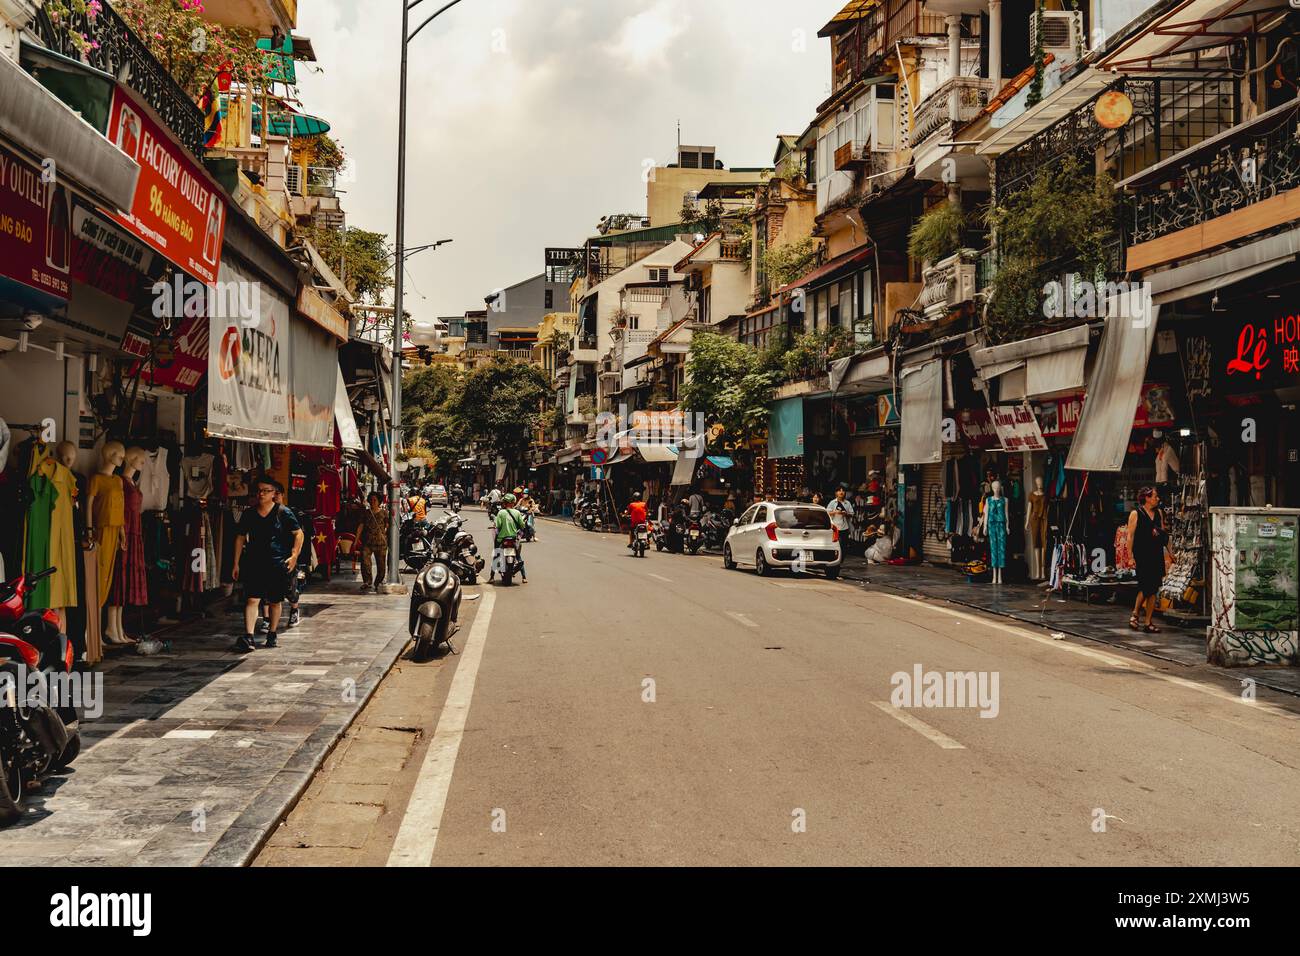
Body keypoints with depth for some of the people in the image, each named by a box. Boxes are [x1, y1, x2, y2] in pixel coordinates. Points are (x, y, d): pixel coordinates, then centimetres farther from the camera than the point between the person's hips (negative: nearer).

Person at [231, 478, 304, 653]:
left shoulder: (283, 513, -2)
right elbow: (240, 538, 14)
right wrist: (236, 564, 11)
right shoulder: (248, 514, 7)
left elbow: (299, 534, 3)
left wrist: (294, 556, -7)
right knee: (252, 600, -11)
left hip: (277, 563, -1)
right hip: (254, 563, 1)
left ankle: (272, 634, 26)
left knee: (274, 601, 9)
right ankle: (249, 637, -18)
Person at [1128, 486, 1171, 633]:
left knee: (1154, 589, 3)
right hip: (1142, 555, -6)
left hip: (1157, 555, 6)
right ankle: (1134, 615, 9)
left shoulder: (1158, 512, 14)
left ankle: (1148, 622, 6)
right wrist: (1130, 556, -12)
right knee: (1145, 587, -11)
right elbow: (1130, 535, -6)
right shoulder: (1136, 513, -3)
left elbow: (1163, 533, 19)